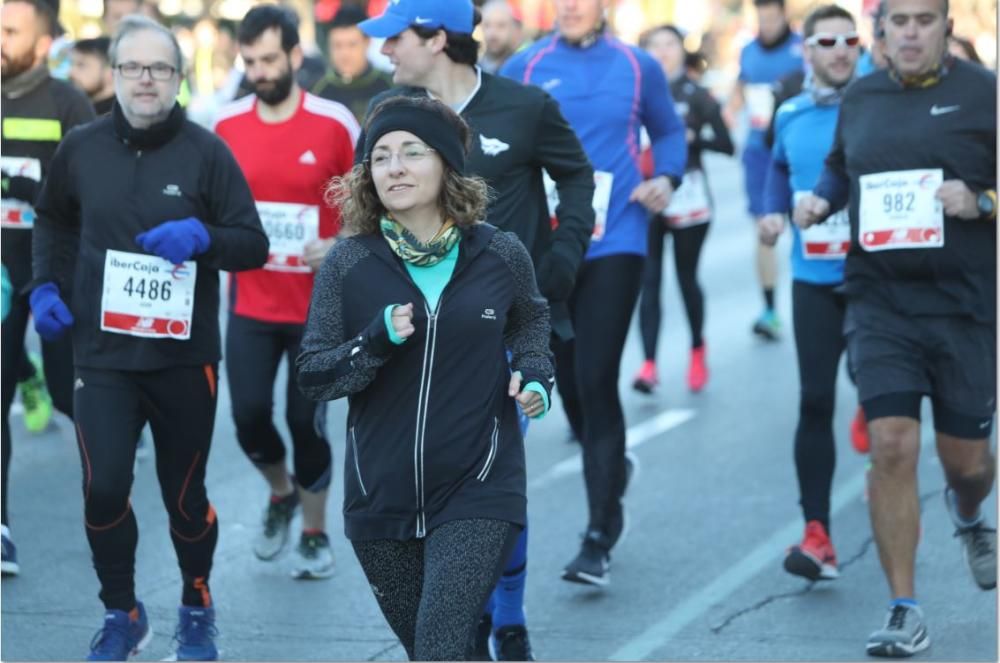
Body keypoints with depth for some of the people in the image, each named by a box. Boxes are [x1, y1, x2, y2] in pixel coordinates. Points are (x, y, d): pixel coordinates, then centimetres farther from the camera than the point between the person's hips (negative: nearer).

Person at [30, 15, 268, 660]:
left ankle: (197, 609, 34)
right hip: (103, 354, 1)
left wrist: (202, 237, -24)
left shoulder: (205, 151, -7)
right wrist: (46, 285, 3)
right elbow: (54, 221, 19)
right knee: (104, 487, -9)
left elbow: (255, 245, -5)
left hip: (186, 358, -1)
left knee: (185, 493, 10)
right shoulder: (81, 148, 0)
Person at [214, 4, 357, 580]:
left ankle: (315, 534, 21)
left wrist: (341, 246, -18)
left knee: (307, 421, 1)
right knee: (249, 416, -4)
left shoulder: (335, 124, -9)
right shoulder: (227, 125, 0)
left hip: (318, 306, -2)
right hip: (250, 304, 3)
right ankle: (281, 494, 28)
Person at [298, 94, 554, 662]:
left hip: (476, 494, -2)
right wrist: (376, 342, -20)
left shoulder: (500, 255, -3)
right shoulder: (349, 265, -4)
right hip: (381, 500, 2)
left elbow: (532, 319, 20)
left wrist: (536, 372, 0)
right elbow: (312, 376, -3)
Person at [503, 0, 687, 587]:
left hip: (614, 245, -3)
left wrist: (667, 179, -3)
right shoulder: (525, 69, 3)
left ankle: (599, 539, -5)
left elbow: (669, 131, 14)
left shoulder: (638, 68, 2)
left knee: (596, 383, -10)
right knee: (569, 379, 12)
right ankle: (611, 466, 43)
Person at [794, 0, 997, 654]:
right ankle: (905, 611, -2)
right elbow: (840, 168, 26)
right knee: (892, 445, -10)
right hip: (881, 304, 2)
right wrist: (819, 201, 7)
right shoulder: (859, 98, 9)